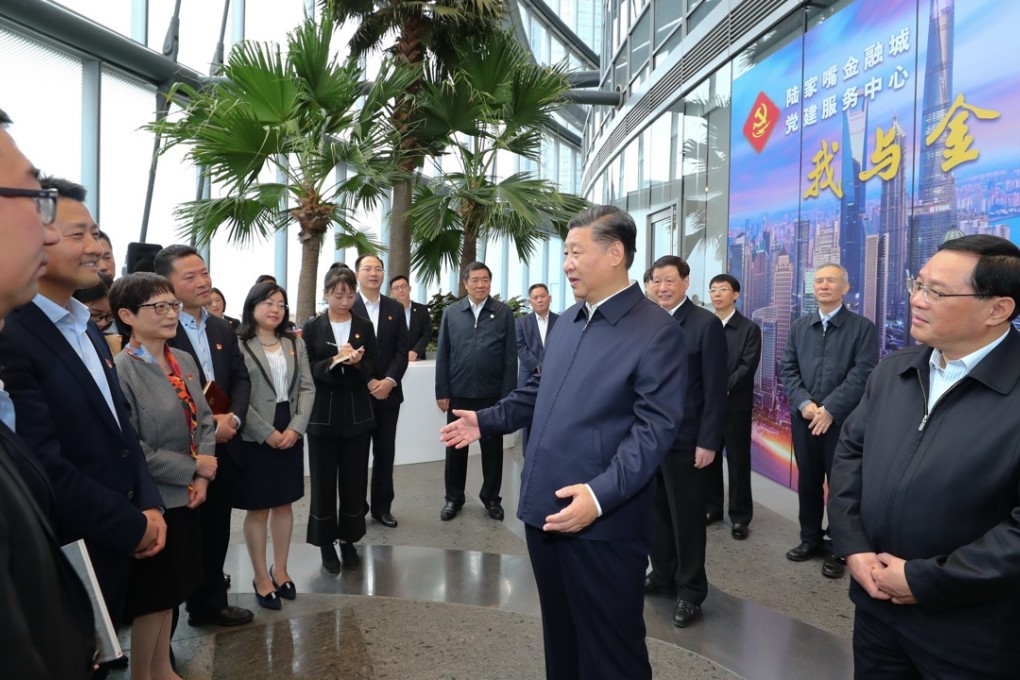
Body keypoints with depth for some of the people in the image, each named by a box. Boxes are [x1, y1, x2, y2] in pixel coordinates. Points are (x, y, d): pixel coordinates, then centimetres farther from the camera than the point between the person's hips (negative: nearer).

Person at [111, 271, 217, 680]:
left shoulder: (184, 361, 4)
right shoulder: (120, 370, -18)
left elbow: (204, 421, 6)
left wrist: (202, 478, -6)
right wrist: (192, 468, -16)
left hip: (185, 495, 7)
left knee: (170, 593, 20)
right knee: (152, 598, 10)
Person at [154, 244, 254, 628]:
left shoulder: (223, 329, 11)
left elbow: (241, 379, 8)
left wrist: (233, 417, -10)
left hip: (223, 447, 6)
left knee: (216, 531, 18)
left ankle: (211, 602, 35)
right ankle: (169, 612, 27)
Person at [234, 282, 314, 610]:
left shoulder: (295, 343, 8)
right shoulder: (238, 344, -8)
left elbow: (307, 388, 4)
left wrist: (295, 427, -9)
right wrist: (267, 433, -15)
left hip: (290, 435, 5)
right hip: (254, 438, -5)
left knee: (284, 505, 14)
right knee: (258, 509, 6)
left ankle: (280, 569, 29)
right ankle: (261, 578, 20)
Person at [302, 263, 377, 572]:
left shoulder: (364, 327, 5)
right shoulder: (312, 327, 0)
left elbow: (371, 369, 2)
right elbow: (307, 370, -5)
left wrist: (356, 363, -20)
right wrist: (334, 362, -22)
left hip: (356, 413, 2)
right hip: (323, 413, -1)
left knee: (354, 478, 8)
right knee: (323, 479, 5)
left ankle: (349, 540, 23)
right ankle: (326, 544, 19)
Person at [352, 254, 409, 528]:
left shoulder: (395, 308, 9)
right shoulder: (348, 307, -2)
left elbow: (402, 350, 4)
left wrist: (390, 380, -11)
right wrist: (368, 382, -14)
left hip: (388, 391, 3)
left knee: (385, 453, 8)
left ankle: (382, 506, 20)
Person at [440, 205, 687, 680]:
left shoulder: (658, 333, -13)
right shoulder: (567, 321, 12)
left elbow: (654, 428, -20)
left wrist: (600, 495, -30)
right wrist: (486, 421, 16)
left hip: (602, 522, -7)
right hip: (544, 507, 7)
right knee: (559, 636, 23)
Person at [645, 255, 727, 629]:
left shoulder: (706, 323, -9)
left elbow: (716, 388, -11)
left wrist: (708, 442, -15)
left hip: (685, 439, -5)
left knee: (687, 517, 6)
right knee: (656, 511, 14)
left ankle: (690, 591, 21)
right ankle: (663, 573, 32)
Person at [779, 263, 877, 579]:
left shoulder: (863, 327, -2)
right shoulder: (799, 326, 11)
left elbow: (862, 375, -11)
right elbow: (787, 369, 5)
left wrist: (830, 410, -17)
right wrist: (804, 403, -10)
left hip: (843, 421, -4)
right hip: (804, 418, 4)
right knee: (807, 482, 12)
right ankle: (810, 538, 27)